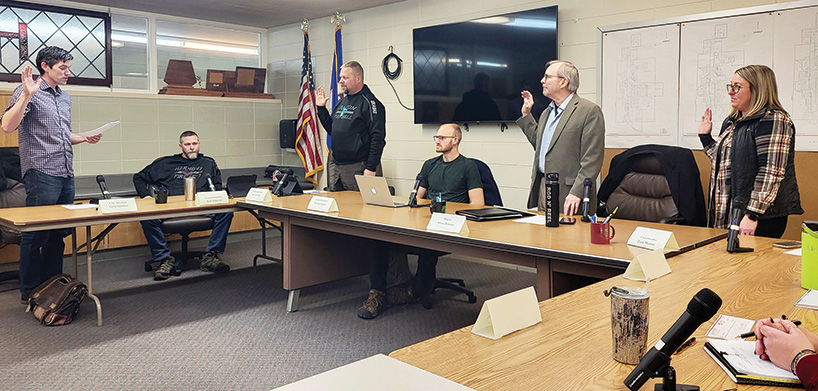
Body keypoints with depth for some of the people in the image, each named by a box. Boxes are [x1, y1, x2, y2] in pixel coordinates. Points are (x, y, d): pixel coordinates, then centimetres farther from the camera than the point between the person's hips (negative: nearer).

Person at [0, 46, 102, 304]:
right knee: (35, 234, 0)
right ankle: (30, 292, 10)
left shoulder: (64, 97, 19)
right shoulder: (29, 91, -4)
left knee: (58, 234, 11)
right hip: (41, 174, -7)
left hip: (66, 175, 8)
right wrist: (27, 95, -25)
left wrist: (85, 138, 10)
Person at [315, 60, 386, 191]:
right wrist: (321, 108, 15)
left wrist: (371, 168, -20)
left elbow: (378, 139, -16)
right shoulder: (342, 102, 16)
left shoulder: (370, 103, -11)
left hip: (357, 168, -8)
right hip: (335, 165, 8)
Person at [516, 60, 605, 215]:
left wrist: (577, 193, -21)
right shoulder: (547, 112, 18)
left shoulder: (590, 111, -9)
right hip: (542, 189, 8)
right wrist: (526, 114, 21)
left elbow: (592, 159, -14)